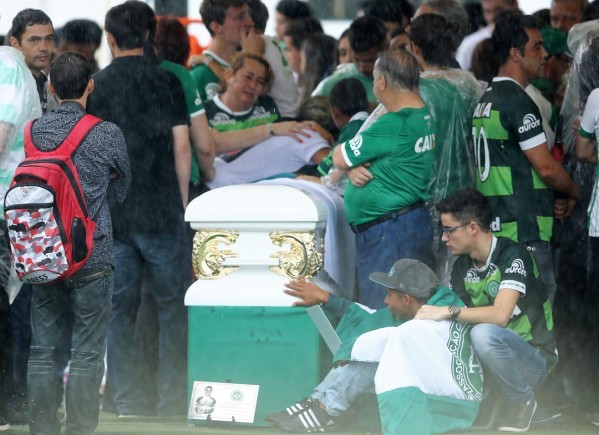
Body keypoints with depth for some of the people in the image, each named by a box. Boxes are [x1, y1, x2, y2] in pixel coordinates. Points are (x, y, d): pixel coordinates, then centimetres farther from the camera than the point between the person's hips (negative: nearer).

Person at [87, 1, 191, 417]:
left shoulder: (95, 87, 1)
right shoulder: (167, 82, 0)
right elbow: (181, 147, -1)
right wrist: (182, 201, 8)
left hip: (111, 213, 1)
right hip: (162, 210, -1)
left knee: (119, 309, 5)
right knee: (172, 305, 7)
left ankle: (129, 402, 3)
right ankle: (172, 399, 4)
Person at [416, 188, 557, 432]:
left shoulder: (512, 257, -19)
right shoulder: (462, 266, 4)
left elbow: (500, 315, -32)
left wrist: (448, 312, -28)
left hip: (533, 358, -6)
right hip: (496, 358, 7)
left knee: (483, 333, -36)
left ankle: (521, 401, -12)